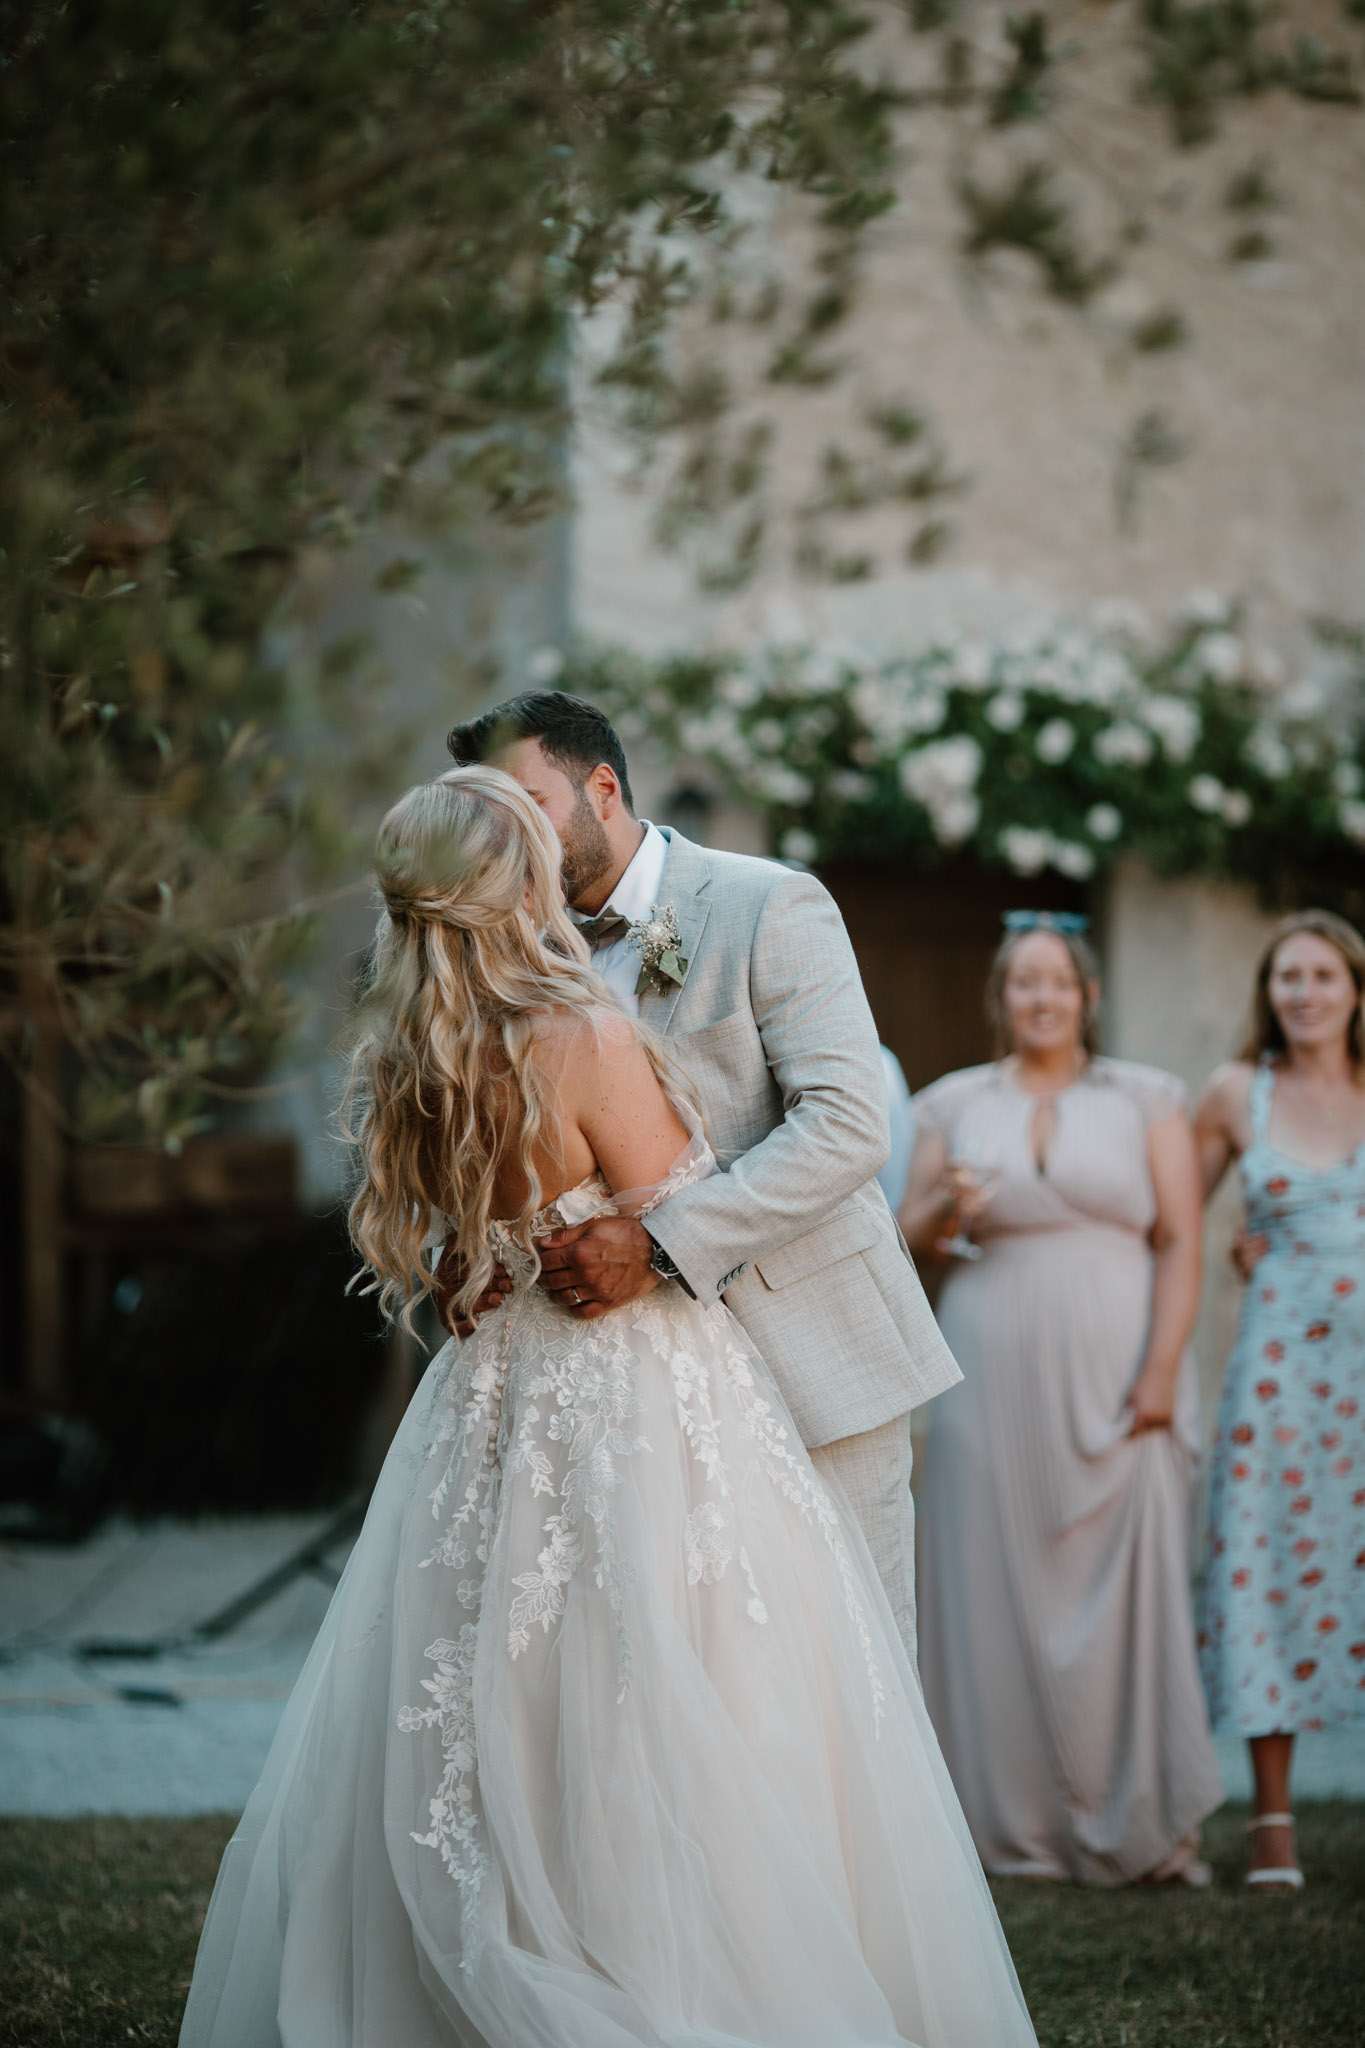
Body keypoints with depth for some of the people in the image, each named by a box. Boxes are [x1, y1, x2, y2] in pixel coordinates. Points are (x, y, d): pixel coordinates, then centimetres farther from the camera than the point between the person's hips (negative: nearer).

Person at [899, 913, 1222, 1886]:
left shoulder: (1145, 1100, 6)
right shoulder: (957, 1105, 11)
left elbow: (1181, 1243, 0)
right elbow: (911, 1235, 14)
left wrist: (1160, 1374, -10)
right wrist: (946, 1206, -10)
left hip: (1113, 1375, -2)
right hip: (996, 1374, 2)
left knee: (1129, 1587, -6)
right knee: (1000, 1590, 0)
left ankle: (1144, 1824, -1)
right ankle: (1018, 1821, 6)